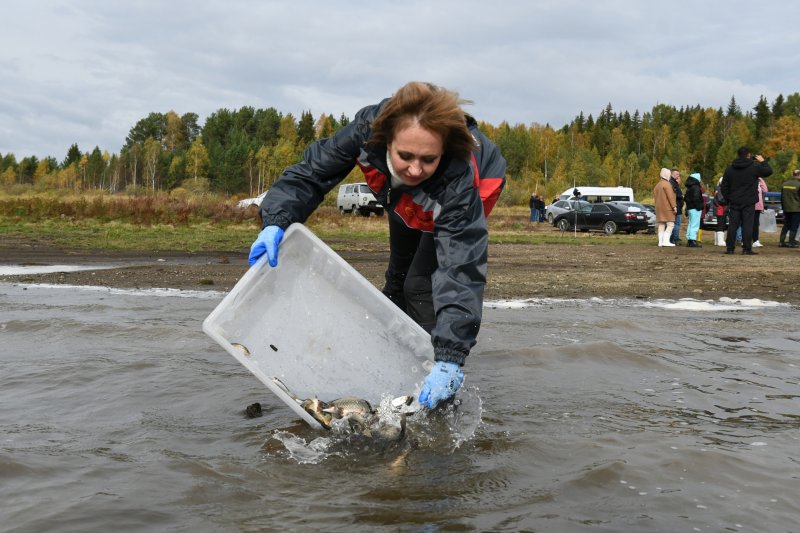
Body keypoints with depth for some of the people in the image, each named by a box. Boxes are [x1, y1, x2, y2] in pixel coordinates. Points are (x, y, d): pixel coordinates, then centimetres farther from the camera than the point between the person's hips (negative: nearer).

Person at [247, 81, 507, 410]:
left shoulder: (461, 181, -47)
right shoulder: (368, 128, -40)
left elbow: (462, 270, -50)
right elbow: (311, 173, -29)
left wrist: (450, 358, -56)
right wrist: (275, 221, -47)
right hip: (407, 201, 5)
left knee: (423, 282, -20)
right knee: (398, 279, 19)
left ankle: (440, 395, -8)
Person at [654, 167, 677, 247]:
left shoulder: (657, 185, 18)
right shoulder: (667, 184, -10)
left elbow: (655, 195, 19)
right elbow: (670, 196, -16)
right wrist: (674, 206, -15)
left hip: (659, 207, 9)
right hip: (667, 207, -9)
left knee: (661, 225, 7)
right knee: (670, 224, -9)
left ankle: (660, 241, 3)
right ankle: (666, 241, -18)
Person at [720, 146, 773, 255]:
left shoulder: (729, 169, 7)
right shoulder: (754, 168, -6)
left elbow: (724, 187, 9)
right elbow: (768, 171, 3)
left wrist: (727, 199, 16)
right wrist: (763, 162, 16)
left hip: (734, 203, 3)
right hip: (749, 203, -3)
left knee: (732, 225, 5)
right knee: (747, 225, -2)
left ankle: (730, 248, 5)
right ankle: (747, 249, -4)